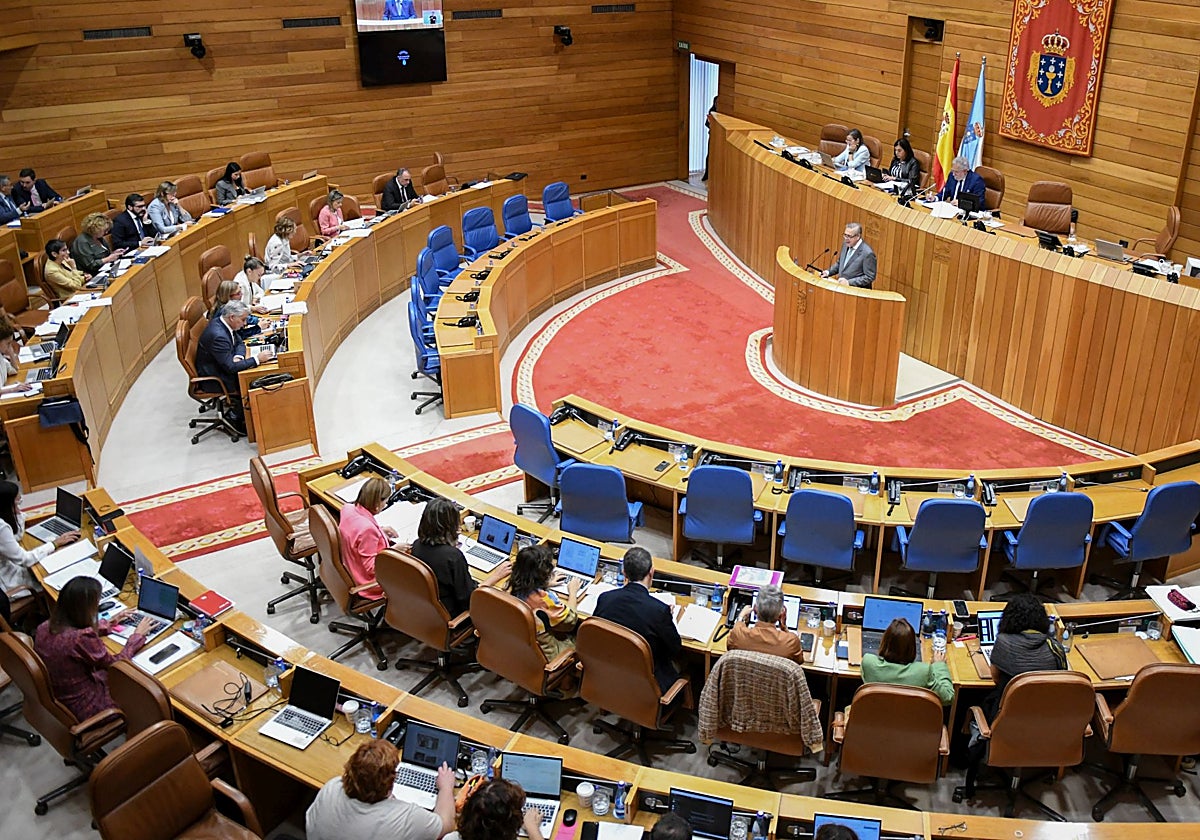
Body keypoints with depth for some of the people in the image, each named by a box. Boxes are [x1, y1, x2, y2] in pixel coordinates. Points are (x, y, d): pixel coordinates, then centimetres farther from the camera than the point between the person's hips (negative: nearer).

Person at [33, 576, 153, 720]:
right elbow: (117, 664, -15)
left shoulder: (45, 628, -12)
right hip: (81, 710, -7)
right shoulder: (81, 639, -34)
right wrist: (138, 635, -1)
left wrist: (109, 624, 19)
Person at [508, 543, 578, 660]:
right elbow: (570, 621, -13)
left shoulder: (513, 587, -15)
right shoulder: (545, 599, -34)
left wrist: (547, 584, 17)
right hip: (543, 655, -7)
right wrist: (573, 591, 0)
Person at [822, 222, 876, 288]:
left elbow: (869, 277, -15)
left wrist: (849, 282, -21)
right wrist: (828, 272, 4)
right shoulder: (846, 244, 6)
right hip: (841, 287, 7)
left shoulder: (867, 253, -17)